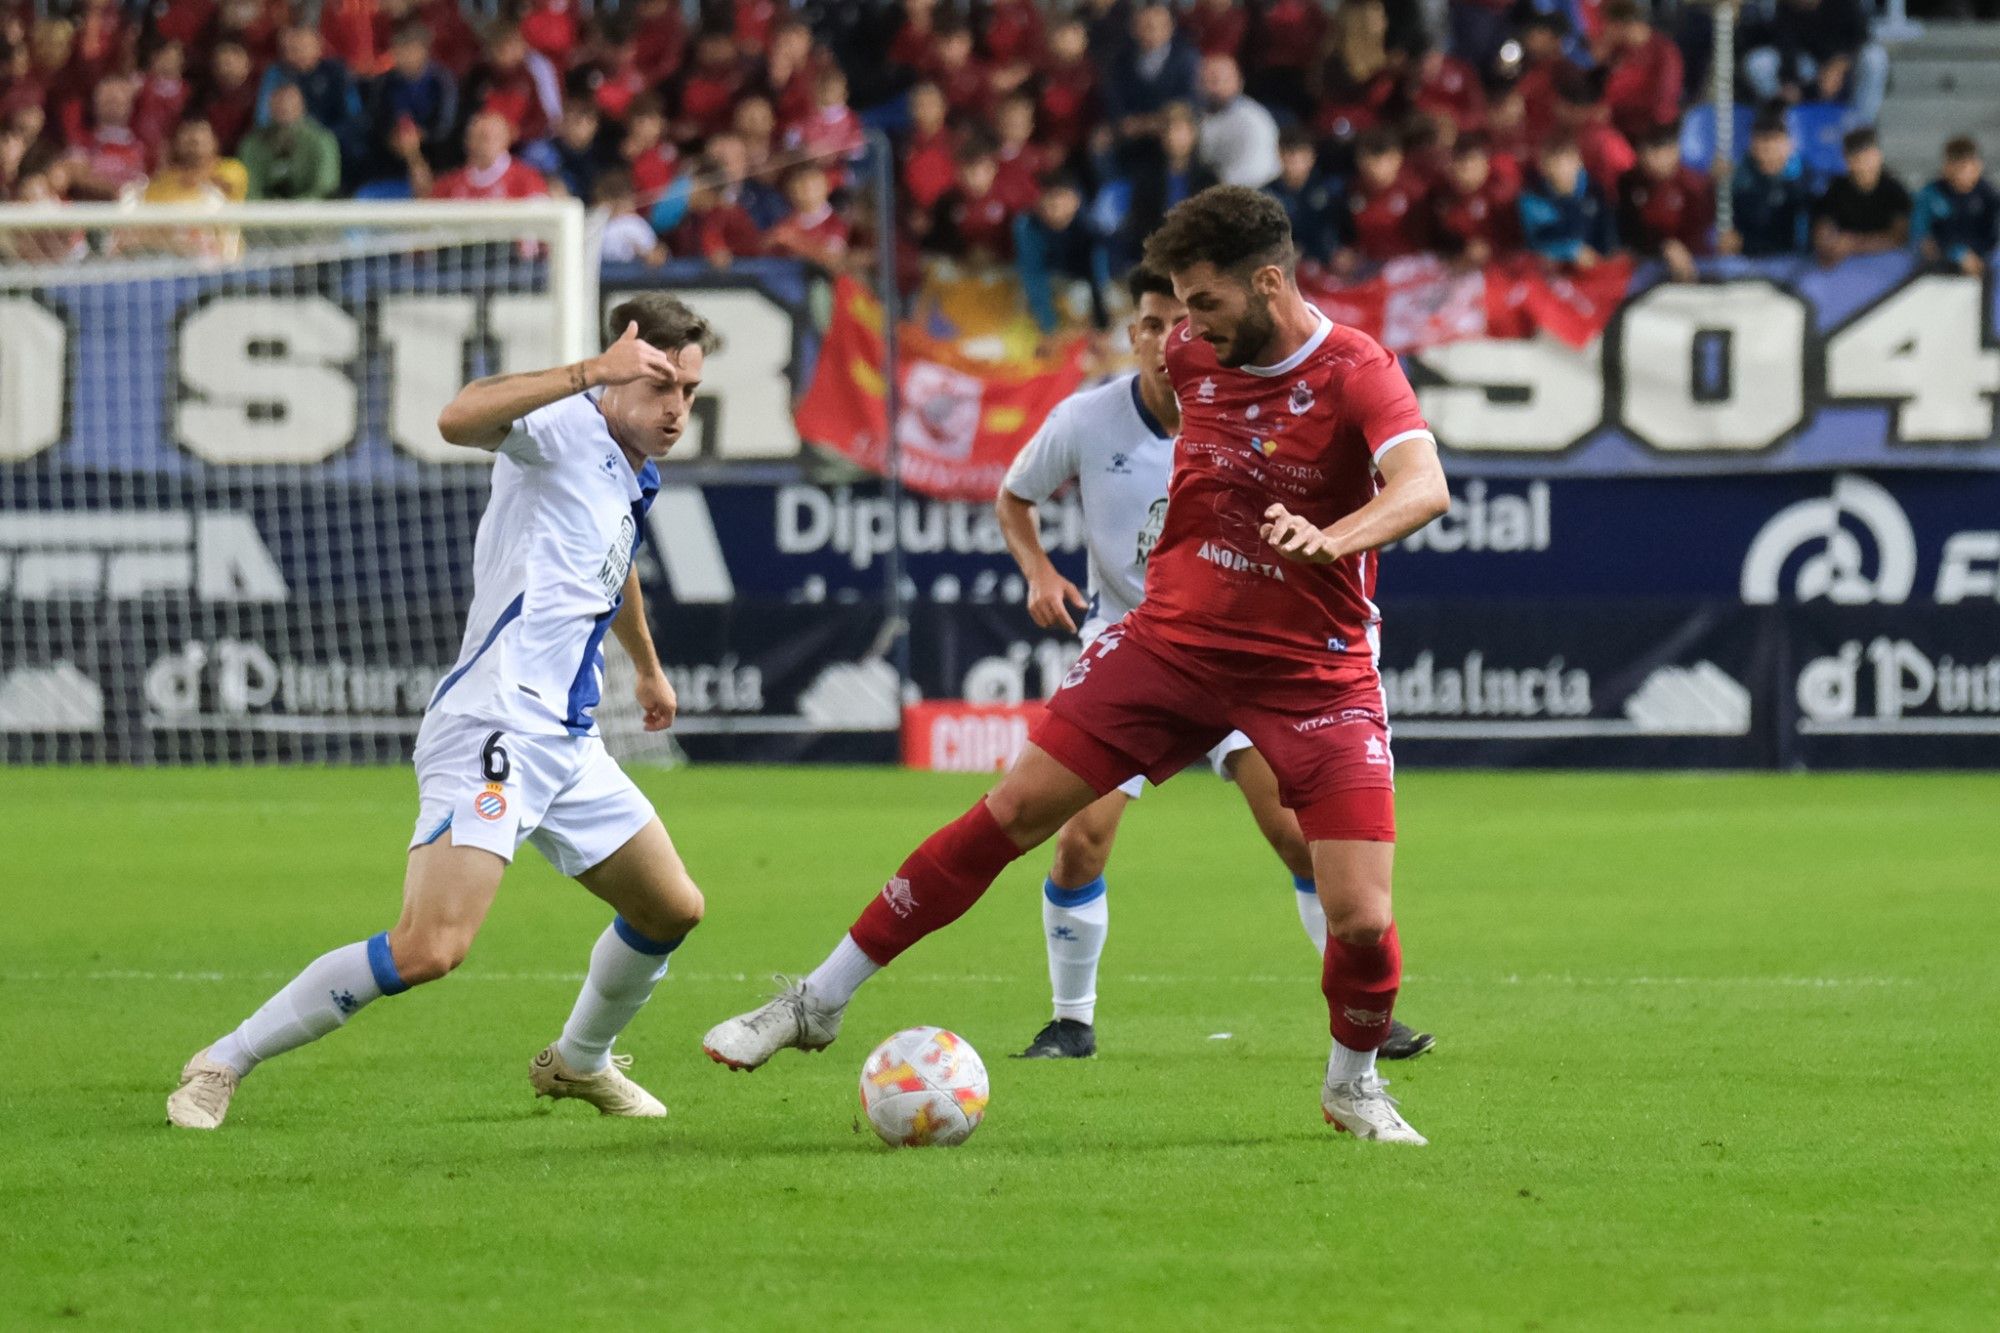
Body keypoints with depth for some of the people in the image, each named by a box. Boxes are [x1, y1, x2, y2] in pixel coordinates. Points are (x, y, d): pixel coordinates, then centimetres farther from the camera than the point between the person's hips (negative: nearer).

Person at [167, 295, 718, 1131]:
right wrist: (592, 371, -41)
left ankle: (580, 1061, 44)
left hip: (567, 742, 10)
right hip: (492, 730, -10)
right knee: (430, 948, -22)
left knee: (671, 911, 19)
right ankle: (222, 1066, -11)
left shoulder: (633, 474, 16)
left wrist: (648, 668, 54)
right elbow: (460, 419, -35)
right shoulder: (564, 429, -11)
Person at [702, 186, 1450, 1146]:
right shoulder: (1193, 355, 0)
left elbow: (1424, 487, -35)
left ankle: (1353, 1084, 20)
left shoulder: (1357, 373, -16)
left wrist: (1332, 539, -53)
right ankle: (820, 1001, 3)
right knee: (1016, 809, -5)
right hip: (1171, 638, 4)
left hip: (1313, 673, -4)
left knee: (1361, 919, -12)